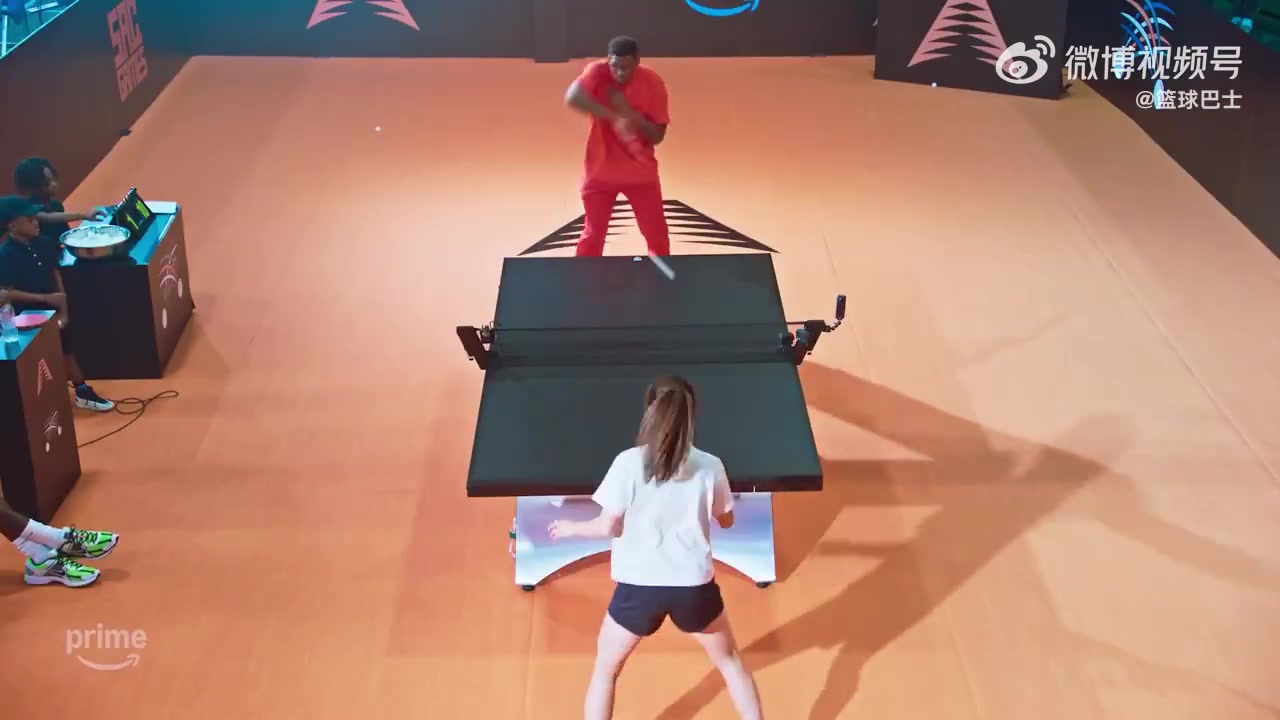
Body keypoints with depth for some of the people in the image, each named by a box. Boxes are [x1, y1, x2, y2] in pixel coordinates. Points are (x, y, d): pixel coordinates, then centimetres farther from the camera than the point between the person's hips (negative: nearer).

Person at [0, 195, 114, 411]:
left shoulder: (43, 243, -3)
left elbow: (56, 275, 4)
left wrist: (63, 308, -4)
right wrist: (46, 298, -25)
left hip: (54, 311, 5)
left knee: (66, 351, 17)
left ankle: (82, 392, 31)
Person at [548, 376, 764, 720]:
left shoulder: (629, 462, -11)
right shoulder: (710, 466, -5)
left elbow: (609, 527, -7)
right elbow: (726, 520, 10)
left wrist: (572, 528, 12)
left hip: (639, 586, -1)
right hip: (693, 585, 1)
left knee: (605, 669, 20)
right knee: (730, 662, 25)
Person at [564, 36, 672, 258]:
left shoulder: (652, 83, -11)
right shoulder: (598, 72, -14)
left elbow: (657, 136, -11)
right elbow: (572, 97, -35)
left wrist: (628, 112, -25)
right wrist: (612, 115, -41)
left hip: (641, 172, 1)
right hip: (601, 171, -1)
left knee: (658, 235, 4)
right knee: (592, 234, 4)